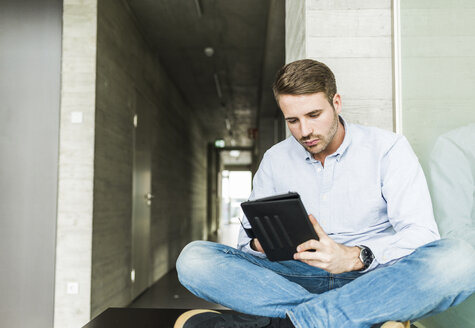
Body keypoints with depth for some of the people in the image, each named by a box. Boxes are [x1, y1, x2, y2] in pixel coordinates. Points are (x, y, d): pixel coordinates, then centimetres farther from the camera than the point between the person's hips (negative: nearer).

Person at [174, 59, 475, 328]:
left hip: (375, 279, -2)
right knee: (195, 258, -19)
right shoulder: (275, 159, 10)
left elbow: (422, 234, -9)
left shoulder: (388, 148, 0)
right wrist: (259, 242, -14)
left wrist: (355, 257, -28)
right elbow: (250, 235, 12)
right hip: (299, 279, 3)